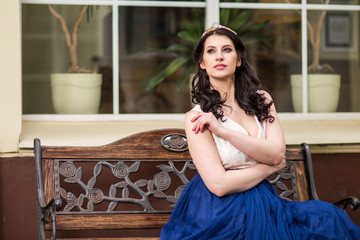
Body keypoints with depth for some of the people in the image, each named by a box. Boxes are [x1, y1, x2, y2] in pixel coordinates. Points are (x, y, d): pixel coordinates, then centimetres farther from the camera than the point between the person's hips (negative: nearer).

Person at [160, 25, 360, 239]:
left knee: (328, 217, -19)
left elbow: (277, 153, -5)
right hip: (220, 214, -5)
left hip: (262, 205, 5)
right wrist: (271, 166, -3)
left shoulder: (261, 99, 10)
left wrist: (222, 130, -13)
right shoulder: (197, 117, -5)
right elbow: (219, 184, -14)